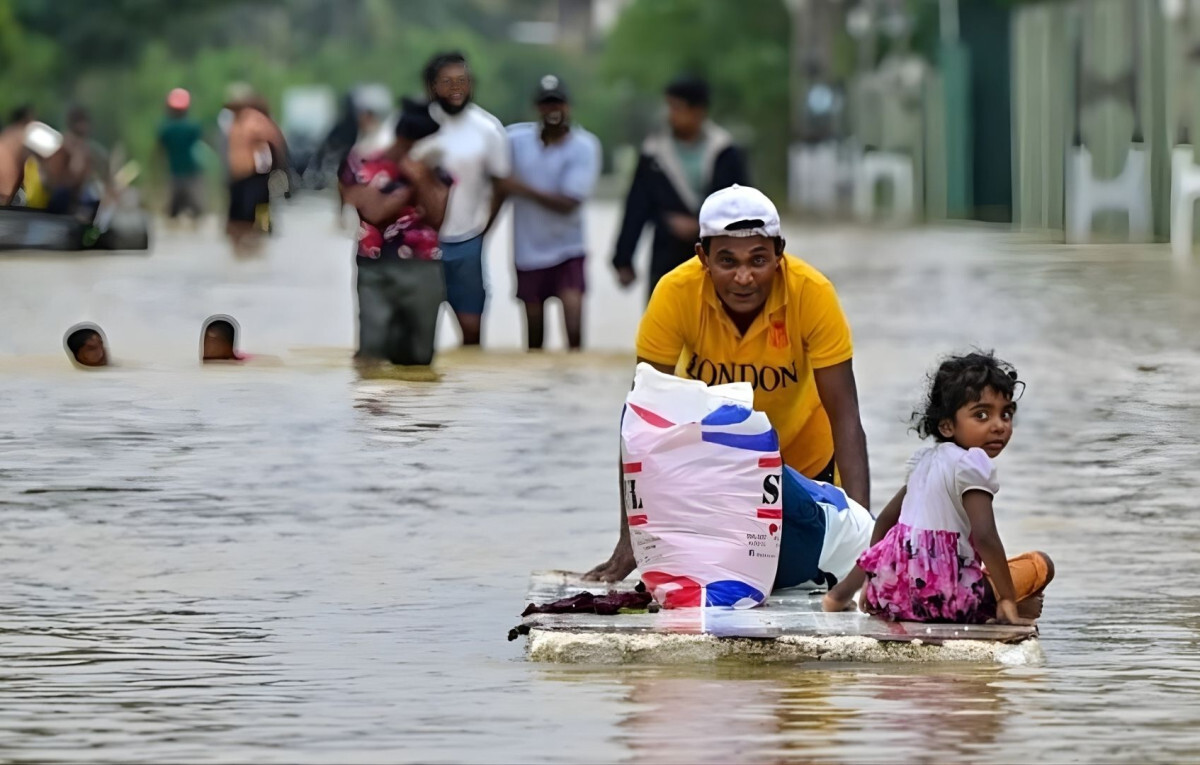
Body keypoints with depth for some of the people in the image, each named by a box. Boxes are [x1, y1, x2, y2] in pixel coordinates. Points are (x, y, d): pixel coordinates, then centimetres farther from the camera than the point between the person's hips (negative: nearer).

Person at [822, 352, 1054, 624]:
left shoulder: (925, 459, 16)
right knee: (1041, 564, 5)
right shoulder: (972, 464, -11)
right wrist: (1008, 601, -18)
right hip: (942, 596, -7)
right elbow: (985, 537, -21)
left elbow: (886, 519, 25)